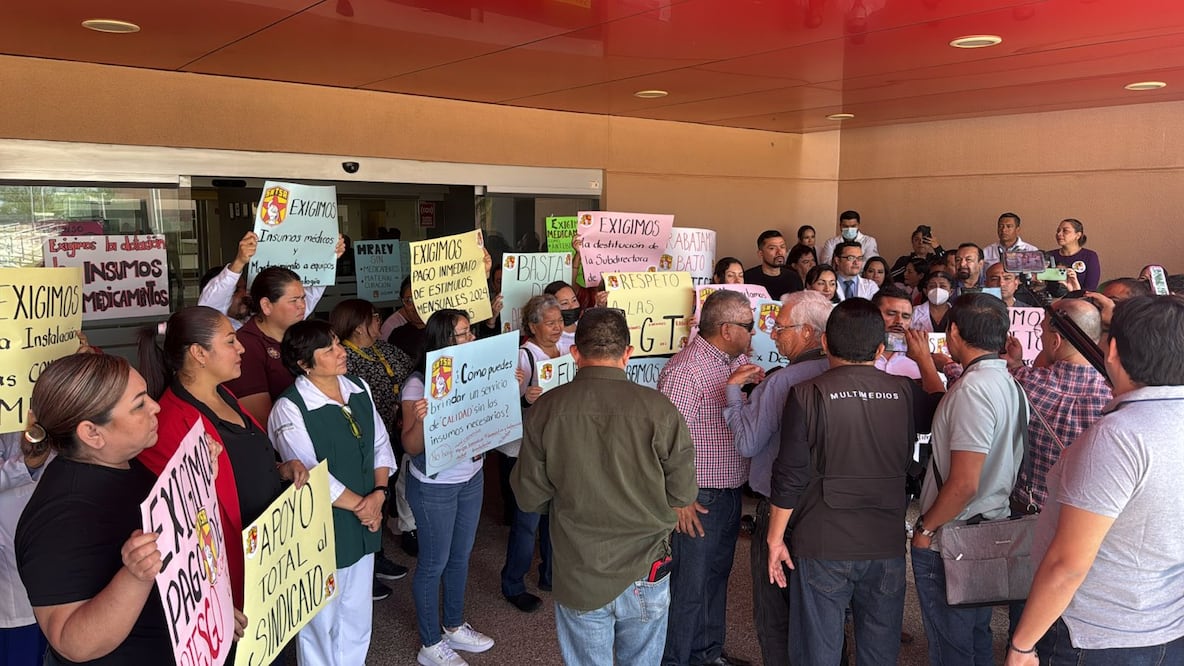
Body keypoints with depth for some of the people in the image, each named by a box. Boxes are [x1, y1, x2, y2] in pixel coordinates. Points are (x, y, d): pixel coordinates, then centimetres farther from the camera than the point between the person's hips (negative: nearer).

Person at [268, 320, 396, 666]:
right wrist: (359, 504, -13)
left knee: (357, 613, 21)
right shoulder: (290, 409, -18)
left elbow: (380, 443, 5)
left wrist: (379, 494, -9)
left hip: (363, 523, 6)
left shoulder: (359, 388, 2)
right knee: (322, 619, 13)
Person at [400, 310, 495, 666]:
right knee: (434, 562, 8)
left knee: (461, 555, 20)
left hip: (472, 477, 6)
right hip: (435, 487, -6)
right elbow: (411, 448, -20)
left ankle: (455, 627, 40)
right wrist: (419, 419, -41)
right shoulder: (418, 384, -20)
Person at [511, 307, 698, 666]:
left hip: (578, 578, 0)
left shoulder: (546, 409, -12)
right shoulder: (659, 409, -16)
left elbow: (529, 497, -5)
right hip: (645, 572, 0)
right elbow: (682, 493, -9)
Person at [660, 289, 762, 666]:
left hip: (731, 493, 9)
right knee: (688, 587, 3)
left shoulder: (738, 360, 7)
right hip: (699, 499, -9)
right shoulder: (684, 371, -21)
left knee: (716, 577, 21)